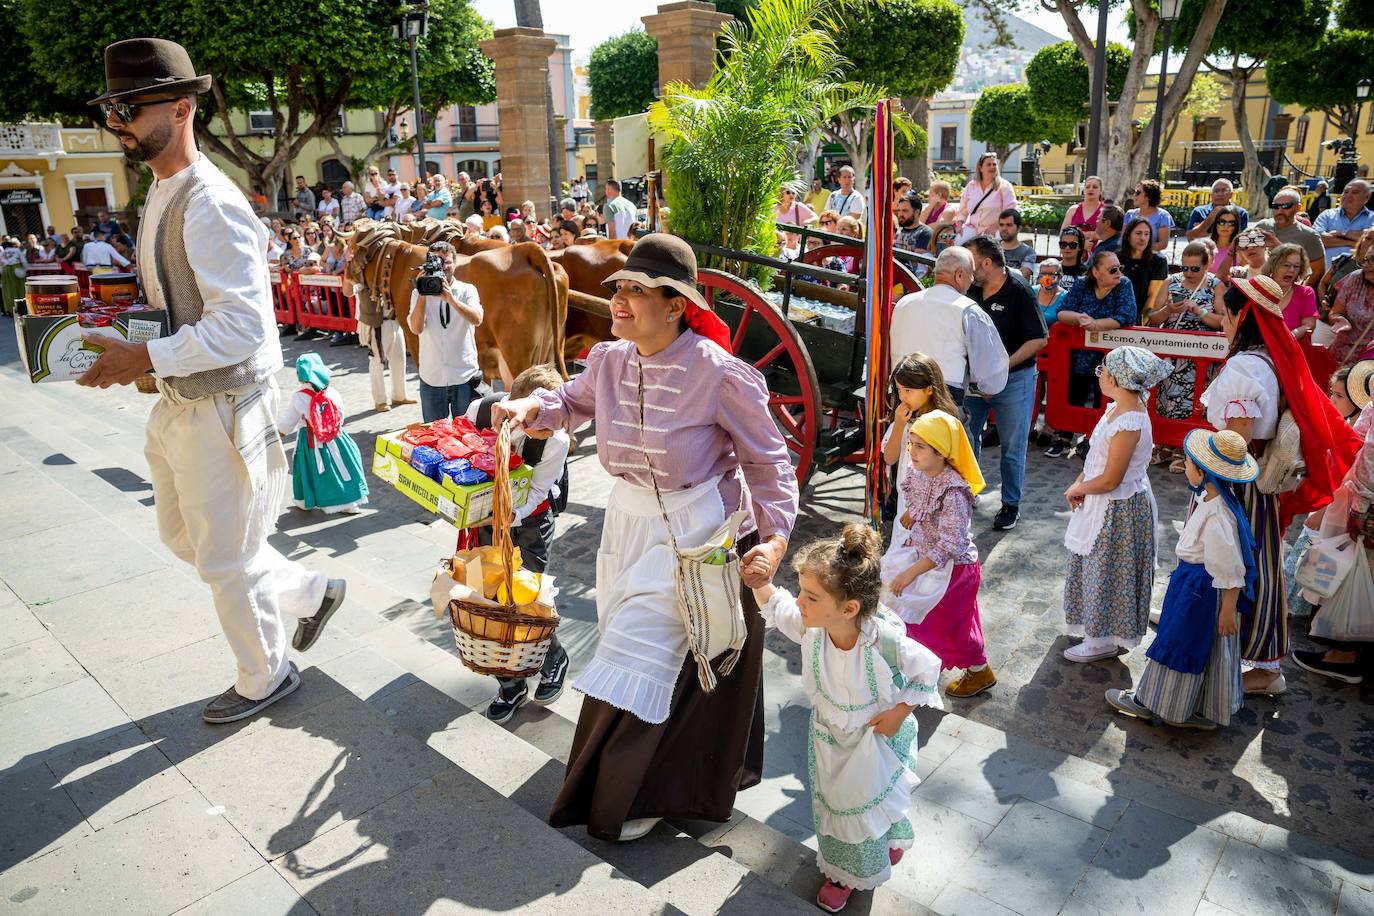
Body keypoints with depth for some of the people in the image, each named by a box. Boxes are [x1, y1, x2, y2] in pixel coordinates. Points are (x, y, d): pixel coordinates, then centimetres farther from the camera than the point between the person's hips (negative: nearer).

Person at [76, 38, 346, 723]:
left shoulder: (209, 205, -21)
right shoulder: (160, 195, 10)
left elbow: (241, 324, -28)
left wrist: (146, 358, -27)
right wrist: (126, 333, 4)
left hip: (221, 409, -10)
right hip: (178, 403, 10)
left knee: (226, 560, 6)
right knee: (183, 534, 23)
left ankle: (265, 677, 29)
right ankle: (310, 592, 38)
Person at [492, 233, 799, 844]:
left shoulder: (718, 373, -24)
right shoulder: (609, 360, -6)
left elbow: (769, 461, -15)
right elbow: (574, 401, 17)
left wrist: (776, 538, -25)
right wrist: (530, 408, -3)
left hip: (698, 535, -6)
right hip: (630, 522, 7)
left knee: (650, 659, 2)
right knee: (631, 646, 22)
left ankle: (641, 794, 29)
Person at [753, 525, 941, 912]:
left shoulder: (885, 641, -38)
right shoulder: (810, 626, -27)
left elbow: (928, 668, -19)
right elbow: (775, 605, -6)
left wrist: (900, 712, -19)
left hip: (877, 737, -3)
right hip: (829, 737, 4)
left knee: (881, 798, 23)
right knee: (833, 804, 20)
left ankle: (893, 836, 59)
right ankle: (843, 872, 48)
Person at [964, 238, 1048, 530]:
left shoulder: (1019, 292, -15)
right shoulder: (972, 290, 2)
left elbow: (1039, 339, -14)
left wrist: (1004, 366, -21)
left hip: (1014, 380, -5)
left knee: (1012, 446, 5)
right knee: (967, 436, 11)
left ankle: (1011, 505, 18)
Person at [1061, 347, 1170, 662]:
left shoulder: (1129, 423, -30)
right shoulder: (1118, 407, 0)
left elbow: (1109, 481, -26)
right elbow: (1098, 454, 10)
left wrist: (1078, 489, -10)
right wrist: (1080, 482, -3)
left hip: (1119, 509, -9)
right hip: (1107, 504, 9)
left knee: (1105, 570, 6)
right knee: (1097, 567, 23)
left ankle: (1103, 641, 23)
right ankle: (1099, 628, 41)